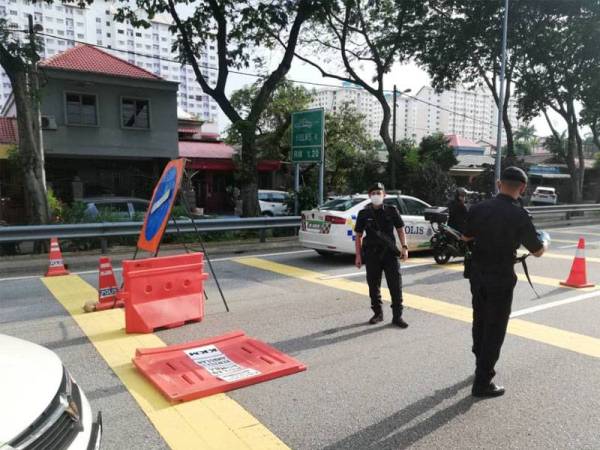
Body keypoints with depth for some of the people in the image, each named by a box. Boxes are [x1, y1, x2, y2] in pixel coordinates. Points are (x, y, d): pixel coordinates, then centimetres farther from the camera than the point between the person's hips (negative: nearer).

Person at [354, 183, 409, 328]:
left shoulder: (392, 210, 2)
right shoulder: (364, 213, 2)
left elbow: (400, 230, 8)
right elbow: (358, 235, 6)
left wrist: (404, 247, -5)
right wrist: (358, 255, 1)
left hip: (390, 253, 0)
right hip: (371, 255, 1)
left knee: (396, 285, -3)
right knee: (374, 286, 9)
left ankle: (397, 316, 8)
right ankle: (378, 313, 26)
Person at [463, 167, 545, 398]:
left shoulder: (478, 208, -5)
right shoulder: (520, 216, -16)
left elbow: (466, 237, 10)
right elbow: (538, 251, -4)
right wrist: (545, 240, 18)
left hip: (477, 273, 5)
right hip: (501, 278, -5)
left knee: (480, 322, 20)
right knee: (495, 328, 6)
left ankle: (482, 366, 39)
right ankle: (482, 383, 11)